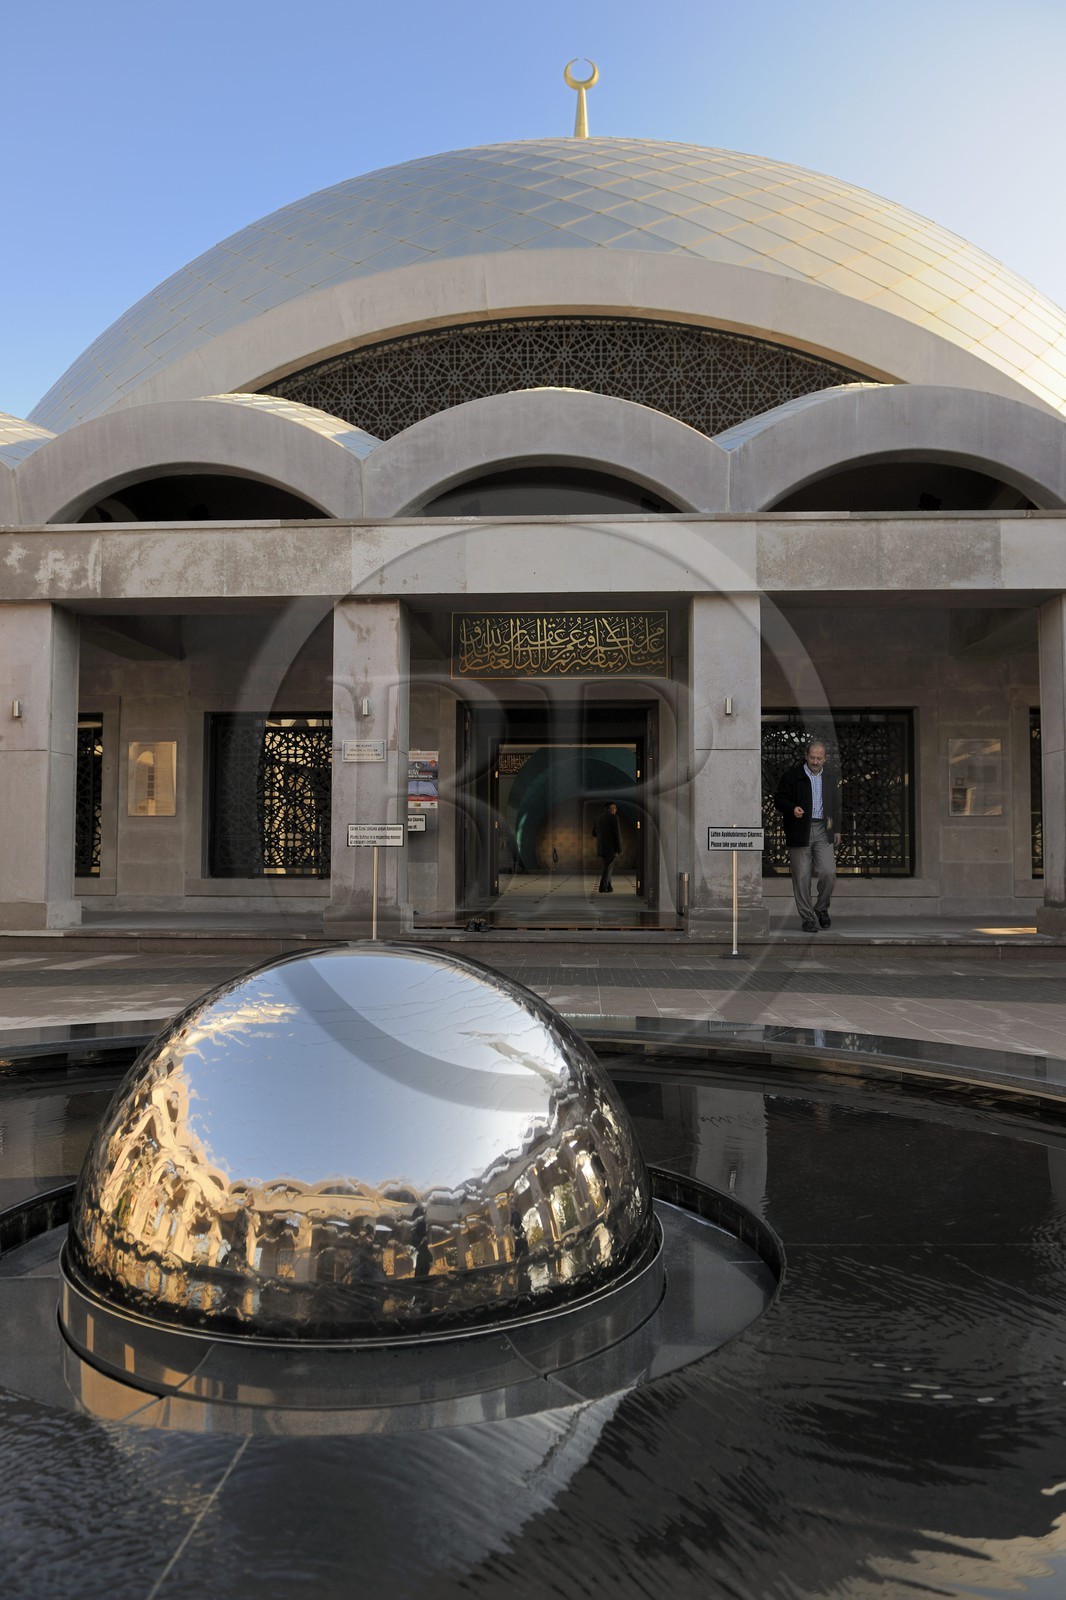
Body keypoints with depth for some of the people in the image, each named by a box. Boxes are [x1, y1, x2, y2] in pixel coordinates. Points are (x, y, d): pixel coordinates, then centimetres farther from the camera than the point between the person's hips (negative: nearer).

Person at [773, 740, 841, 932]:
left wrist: (836, 829, 18)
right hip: (800, 832, -3)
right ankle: (807, 918, 8)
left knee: (828, 872, -8)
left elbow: (835, 805, 23)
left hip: (823, 831, 3)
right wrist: (792, 808, -21)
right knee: (802, 878, -1)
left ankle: (821, 909, 16)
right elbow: (779, 799, -1)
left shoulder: (830, 777, 14)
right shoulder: (792, 775, -1)